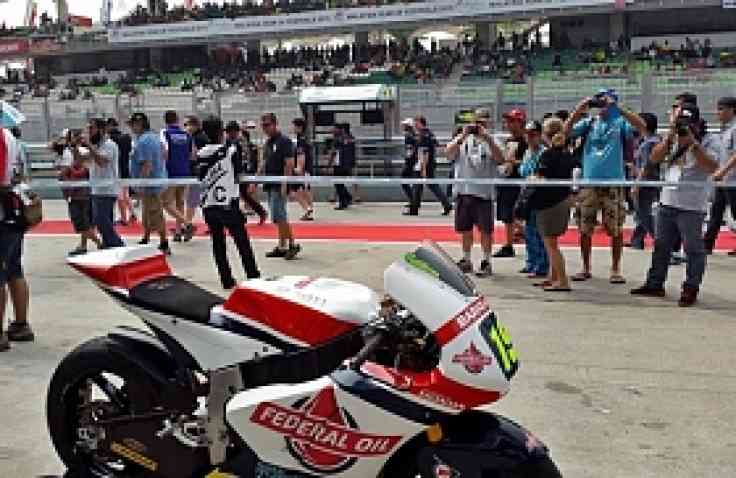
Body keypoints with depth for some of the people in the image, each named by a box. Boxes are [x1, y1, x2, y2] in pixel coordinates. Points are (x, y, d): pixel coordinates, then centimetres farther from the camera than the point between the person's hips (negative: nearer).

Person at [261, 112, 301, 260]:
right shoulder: (267, 143, 16)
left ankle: (293, 244, -2)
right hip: (270, 184, 8)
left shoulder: (284, 141, -9)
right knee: (280, 217, 11)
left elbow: (289, 164, -16)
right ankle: (282, 247, 16)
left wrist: (284, 184, -21)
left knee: (278, 216, -11)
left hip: (279, 185, -8)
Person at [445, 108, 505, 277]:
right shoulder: (462, 139, 9)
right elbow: (449, 152, -8)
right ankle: (466, 260, 24)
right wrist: (463, 136, -18)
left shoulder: (491, 141, 4)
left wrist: (488, 139, -20)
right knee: (465, 229, 12)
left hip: (484, 193, -2)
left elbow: (500, 159, -13)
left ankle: (486, 262, 8)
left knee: (485, 230, 0)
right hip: (464, 191, 2)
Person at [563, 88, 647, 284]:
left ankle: (615, 270, 12)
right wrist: (580, 108, -7)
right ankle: (586, 268, 18)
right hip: (589, 182, 2)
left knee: (616, 229, 0)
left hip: (613, 182, -2)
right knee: (585, 229, 6)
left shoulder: (620, 122, 5)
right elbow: (566, 131, 1)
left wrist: (617, 108, -14)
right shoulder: (589, 123, 12)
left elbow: (642, 127, -12)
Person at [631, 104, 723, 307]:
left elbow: (712, 167, -19)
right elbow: (655, 158, 3)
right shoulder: (673, 139, 13)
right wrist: (669, 138, -9)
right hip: (667, 202, 6)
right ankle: (655, 284, 23)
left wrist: (693, 143, -20)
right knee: (661, 246, 13)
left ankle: (691, 289, 8)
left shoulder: (710, 140, -4)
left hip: (692, 206, -6)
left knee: (693, 248, 0)